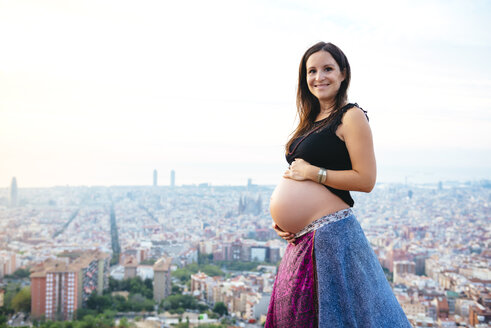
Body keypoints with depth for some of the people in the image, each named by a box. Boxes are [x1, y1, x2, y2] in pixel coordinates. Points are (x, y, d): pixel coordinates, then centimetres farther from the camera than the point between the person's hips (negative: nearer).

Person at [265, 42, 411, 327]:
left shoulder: (352, 116, -7)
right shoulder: (311, 122, 15)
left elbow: (366, 180, -15)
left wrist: (312, 172, -13)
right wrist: (280, 216, 7)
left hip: (332, 236, -8)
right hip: (301, 239, 8)